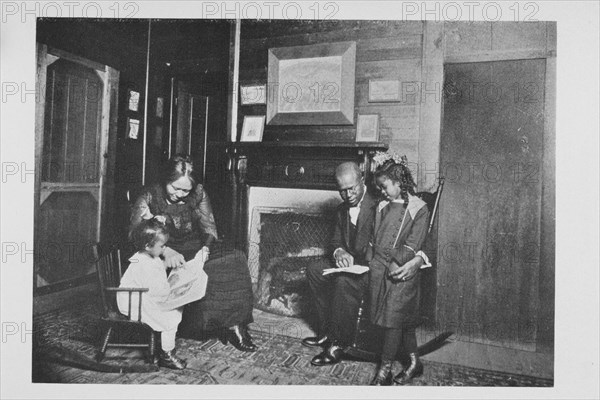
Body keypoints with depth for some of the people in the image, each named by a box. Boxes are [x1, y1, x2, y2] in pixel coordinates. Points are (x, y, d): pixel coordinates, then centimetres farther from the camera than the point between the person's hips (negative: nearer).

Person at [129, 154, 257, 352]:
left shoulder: (198, 194, 4)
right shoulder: (149, 197, -5)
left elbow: (209, 228, 2)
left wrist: (205, 247, -22)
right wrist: (166, 251, -32)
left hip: (195, 252, 4)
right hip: (164, 260, -3)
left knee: (236, 259, -23)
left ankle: (234, 324, -18)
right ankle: (232, 326, -17)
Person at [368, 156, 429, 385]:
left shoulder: (419, 209, -4)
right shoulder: (383, 206, 14)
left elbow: (413, 243, -11)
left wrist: (398, 262, -19)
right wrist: (370, 259, 4)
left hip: (402, 269, -5)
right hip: (378, 266, 5)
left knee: (393, 318, -4)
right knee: (403, 319, 11)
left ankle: (384, 372, 6)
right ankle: (414, 362, 26)